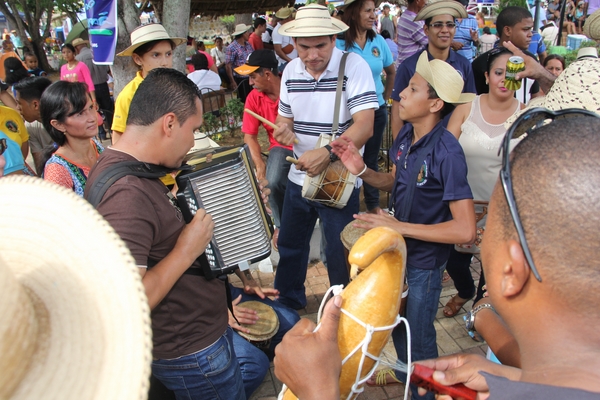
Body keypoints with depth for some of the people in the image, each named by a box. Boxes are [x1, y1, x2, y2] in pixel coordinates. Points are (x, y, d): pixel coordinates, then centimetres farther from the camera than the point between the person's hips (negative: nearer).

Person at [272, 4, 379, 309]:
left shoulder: (353, 66, -16)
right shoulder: (290, 71, 1)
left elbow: (364, 125, -24)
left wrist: (326, 154, -37)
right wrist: (282, 128, -12)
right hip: (298, 177, 6)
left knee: (339, 254, 8)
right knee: (289, 244, 20)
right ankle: (287, 301, 44)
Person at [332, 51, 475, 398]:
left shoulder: (447, 152, -30)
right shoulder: (406, 134, -9)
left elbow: (465, 230, -30)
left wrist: (398, 226, -28)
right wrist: (361, 170, -13)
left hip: (426, 258, -7)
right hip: (399, 247, 7)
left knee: (419, 333, 16)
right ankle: (404, 371, 56)